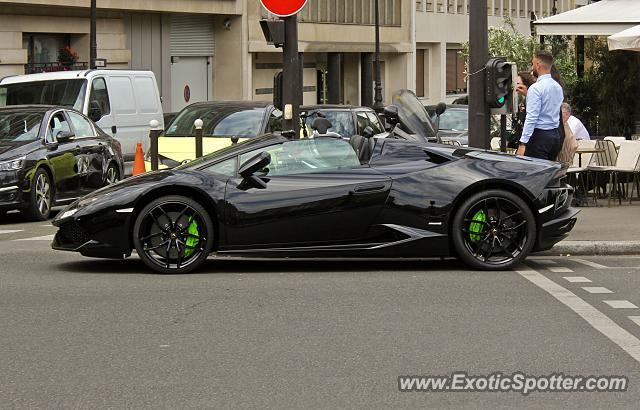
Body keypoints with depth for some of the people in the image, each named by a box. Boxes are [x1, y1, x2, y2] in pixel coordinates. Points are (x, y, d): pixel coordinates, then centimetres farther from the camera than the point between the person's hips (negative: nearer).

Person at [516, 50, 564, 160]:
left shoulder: (536, 88, -14)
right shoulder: (558, 87, 11)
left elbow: (531, 118, -19)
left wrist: (523, 144, -20)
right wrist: (527, 95, 29)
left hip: (540, 136, -8)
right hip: (555, 135, 8)